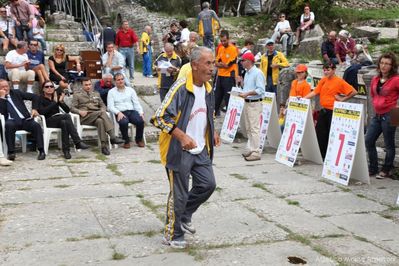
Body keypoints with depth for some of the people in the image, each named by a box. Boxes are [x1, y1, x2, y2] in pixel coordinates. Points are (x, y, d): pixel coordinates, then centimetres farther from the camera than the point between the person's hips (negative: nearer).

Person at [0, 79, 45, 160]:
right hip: (12, 121, -2)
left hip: (25, 119, 2)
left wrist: (34, 109, 3)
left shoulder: (16, 93, 15)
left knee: (36, 125, -28)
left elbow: (35, 97, 16)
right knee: (8, 125, -37)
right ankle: (11, 152, -32)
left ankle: (41, 151, -24)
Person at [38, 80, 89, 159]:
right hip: (48, 121, -4)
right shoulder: (40, 99, 2)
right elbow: (42, 112, -18)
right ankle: (78, 142, -38)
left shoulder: (57, 96, 15)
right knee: (67, 116, -31)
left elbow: (67, 110, 6)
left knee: (64, 123, -34)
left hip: (59, 120, 4)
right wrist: (54, 102, -14)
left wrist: (61, 101, -12)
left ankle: (66, 150, -36)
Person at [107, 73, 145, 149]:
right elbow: (110, 106, 1)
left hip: (132, 111, 2)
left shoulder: (130, 90, 19)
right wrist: (118, 112, -17)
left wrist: (141, 112, -4)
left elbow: (136, 103, 13)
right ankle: (126, 141, -12)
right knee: (123, 122, -37)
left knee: (140, 121, -29)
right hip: (120, 113, -2)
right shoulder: (111, 92, 12)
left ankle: (139, 139, -2)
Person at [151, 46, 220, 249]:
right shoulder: (180, 88, -20)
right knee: (179, 194, 3)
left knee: (208, 184, 7)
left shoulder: (208, 89, 6)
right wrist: (182, 136, -28)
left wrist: (213, 132, 11)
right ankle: (172, 235, 21)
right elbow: (161, 117, -23)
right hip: (179, 150, -7)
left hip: (200, 149, 7)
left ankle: (184, 215, 31)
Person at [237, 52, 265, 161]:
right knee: (248, 128, 12)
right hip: (247, 102, 9)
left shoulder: (257, 73, -13)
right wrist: (242, 93, 4)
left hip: (255, 104, -9)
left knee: (255, 128, -8)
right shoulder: (247, 73, 15)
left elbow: (261, 90, -19)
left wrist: (248, 93, -21)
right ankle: (252, 149, 20)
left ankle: (256, 152, -6)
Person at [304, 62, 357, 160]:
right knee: (320, 133, 8)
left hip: (333, 111, -6)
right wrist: (303, 98, -3)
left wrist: (342, 99, -10)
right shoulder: (323, 80, 9)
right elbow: (315, 92, 6)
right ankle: (323, 156, 19)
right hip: (323, 110, 6)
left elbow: (354, 92, -11)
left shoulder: (339, 81, -9)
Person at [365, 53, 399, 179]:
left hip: (389, 115, -7)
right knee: (368, 141, 8)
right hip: (377, 115, 7)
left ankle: (386, 170, 19)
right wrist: (375, 104, 12)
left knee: (389, 144, 4)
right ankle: (373, 168, 21)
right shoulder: (375, 79, 10)